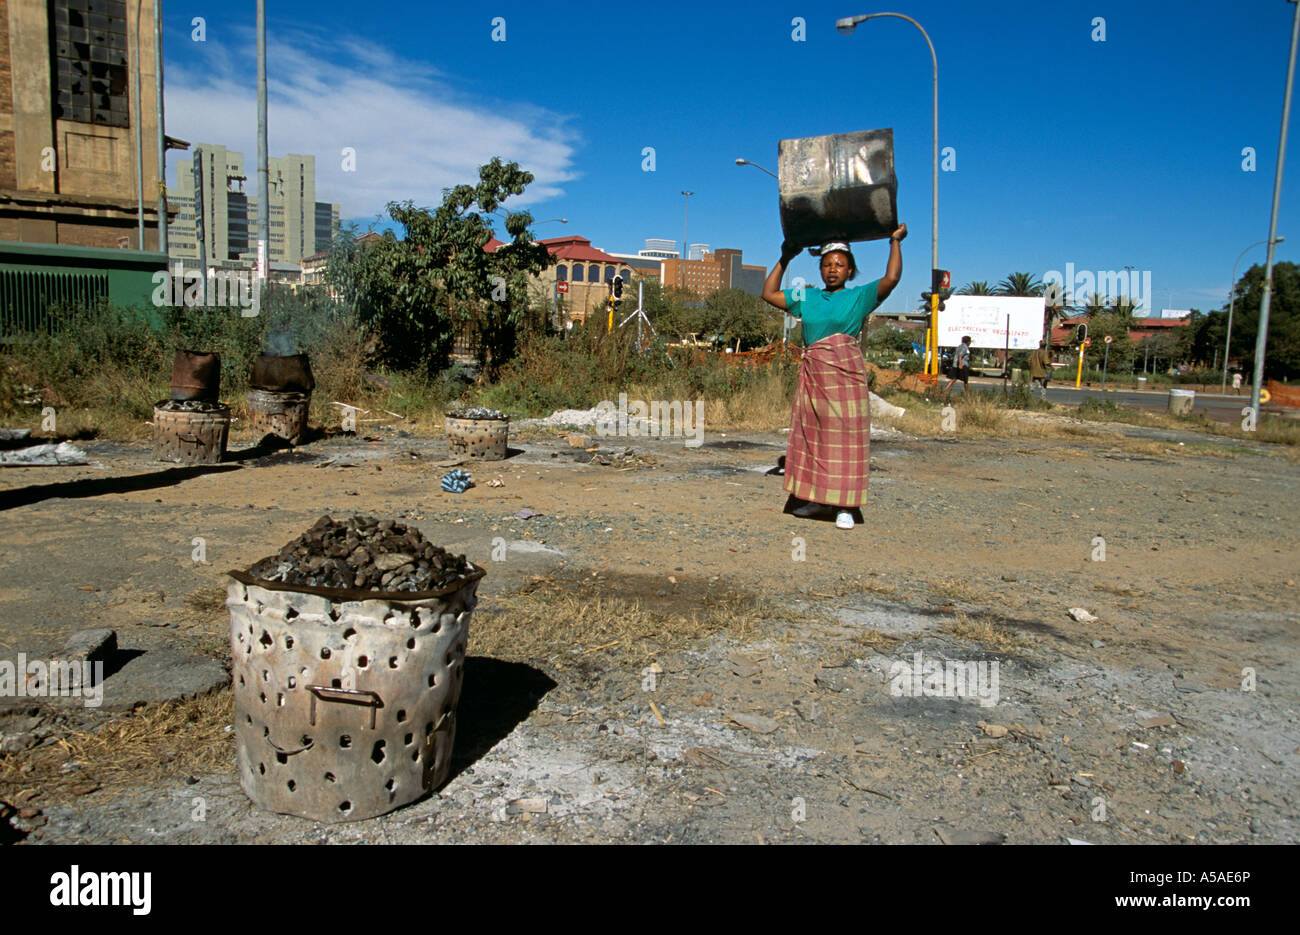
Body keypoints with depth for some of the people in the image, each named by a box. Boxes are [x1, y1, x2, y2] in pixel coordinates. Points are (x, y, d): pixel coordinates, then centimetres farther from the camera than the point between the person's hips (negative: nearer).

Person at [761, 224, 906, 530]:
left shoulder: (859, 297, 3)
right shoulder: (806, 296, 14)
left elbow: (892, 278, -9)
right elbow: (769, 294, 19)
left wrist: (895, 242, 1)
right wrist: (784, 260, 19)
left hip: (846, 373, -4)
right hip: (813, 375, 4)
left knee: (844, 437, -4)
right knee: (811, 435, 8)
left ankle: (843, 507, 1)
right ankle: (817, 500, 20)